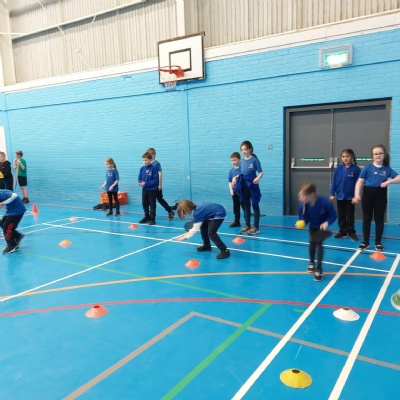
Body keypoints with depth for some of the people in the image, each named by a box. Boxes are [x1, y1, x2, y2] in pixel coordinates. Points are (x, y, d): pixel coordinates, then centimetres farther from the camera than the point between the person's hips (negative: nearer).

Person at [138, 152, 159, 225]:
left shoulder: (154, 168, -13)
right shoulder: (142, 168, 4)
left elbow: (155, 180, -17)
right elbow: (139, 178, 7)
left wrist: (146, 183, -23)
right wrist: (140, 182, -15)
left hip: (152, 189, -6)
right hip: (144, 189, 6)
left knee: (152, 204, 3)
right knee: (144, 204, 14)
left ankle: (152, 219, 10)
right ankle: (146, 217, 29)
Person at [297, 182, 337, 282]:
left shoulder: (324, 202, -39)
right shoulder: (302, 204, -31)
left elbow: (333, 216, -26)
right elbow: (304, 219, -20)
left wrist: (326, 223, -44)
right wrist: (301, 222, -44)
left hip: (322, 226, -3)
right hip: (312, 226, 3)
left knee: (319, 243, -14)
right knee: (312, 243, 8)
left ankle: (319, 269, -1)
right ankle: (312, 262, 38)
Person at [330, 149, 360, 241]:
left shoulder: (356, 169, -10)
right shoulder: (338, 169, -3)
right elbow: (334, 182, 1)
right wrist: (332, 194, -1)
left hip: (350, 197, -3)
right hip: (340, 196, 3)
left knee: (350, 215, 8)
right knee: (341, 215, 11)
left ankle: (351, 232, 19)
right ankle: (342, 232, 22)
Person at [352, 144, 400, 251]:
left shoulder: (387, 169, 5)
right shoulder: (367, 168, 0)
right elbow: (360, 182, -6)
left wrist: (389, 181, -17)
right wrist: (357, 195, -18)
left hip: (380, 195, 1)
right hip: (367, 194, -1)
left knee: (379, 219, 8)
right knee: (366, 218, 7)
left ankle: (378, 243, 20)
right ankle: (365, 242, 19)